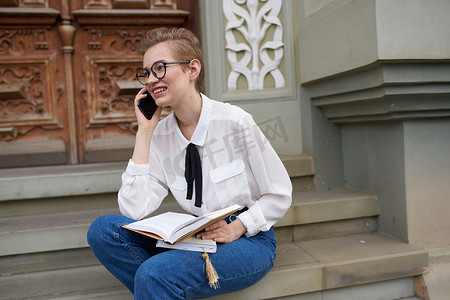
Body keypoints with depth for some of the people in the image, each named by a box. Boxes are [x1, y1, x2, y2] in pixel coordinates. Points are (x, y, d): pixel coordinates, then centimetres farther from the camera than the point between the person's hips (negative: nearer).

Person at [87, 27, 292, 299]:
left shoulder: (234, 122, -13)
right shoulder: (159, 135, 1)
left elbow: (280, 195, -6)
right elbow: (134, 210, -10)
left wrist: (237, 227, -20)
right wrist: (144, 132, -9)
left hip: (248, 240, -5)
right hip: (198, 237, 6)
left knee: (154, 273, -30)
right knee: (103, 230, -12)